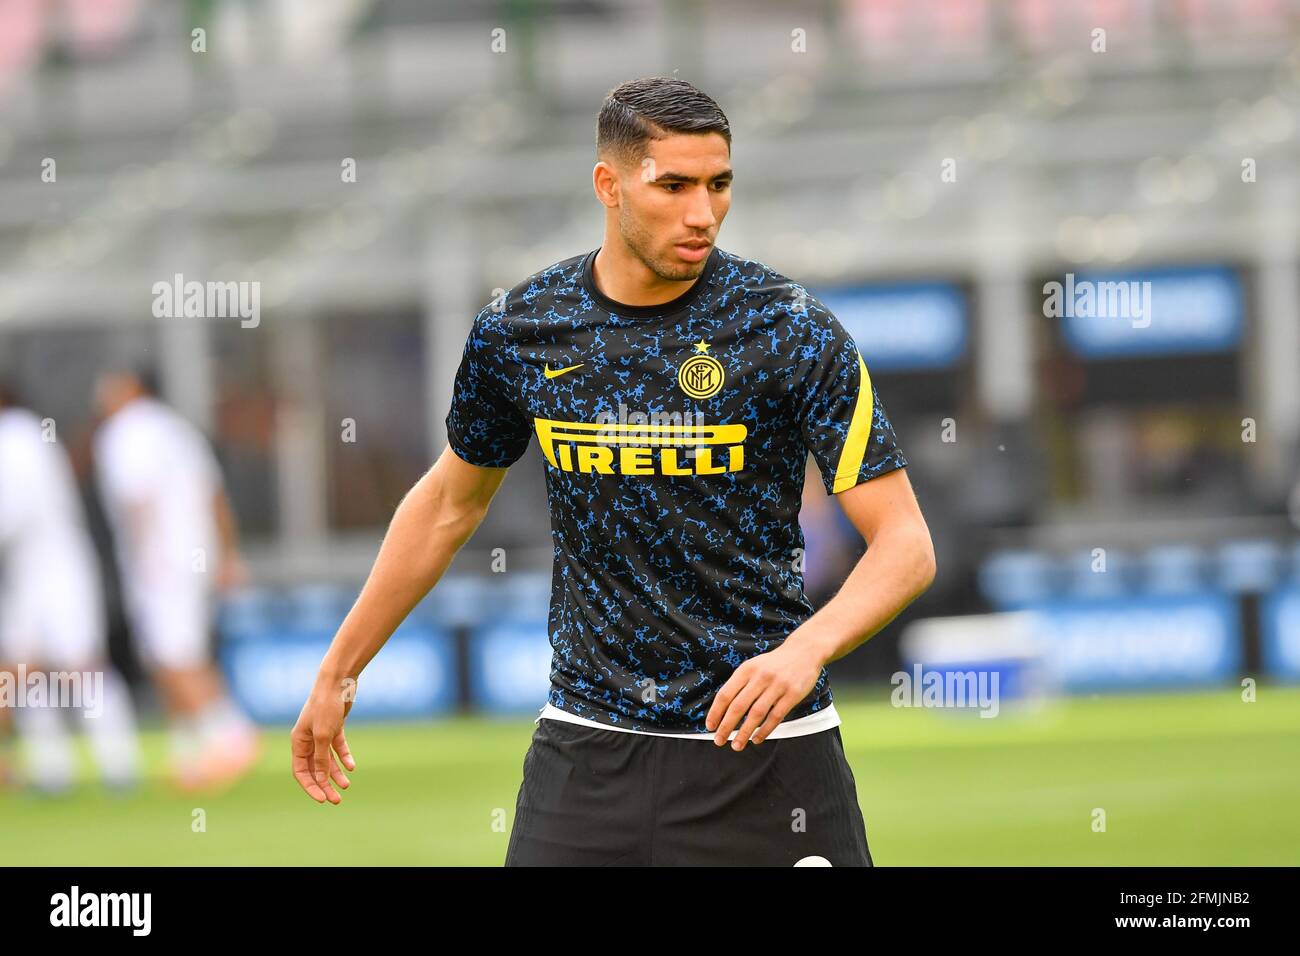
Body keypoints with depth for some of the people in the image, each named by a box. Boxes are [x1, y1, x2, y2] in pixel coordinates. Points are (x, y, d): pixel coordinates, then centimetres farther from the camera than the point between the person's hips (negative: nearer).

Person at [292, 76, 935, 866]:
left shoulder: (795, 331, -9)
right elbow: (449, 503, 18)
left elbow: (905, 544, -11)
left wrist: (806, 649, -30)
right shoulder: (518, 332, 1)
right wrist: (338, 673, 21)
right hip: (587, 737, 2)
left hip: (760, 742, -2)